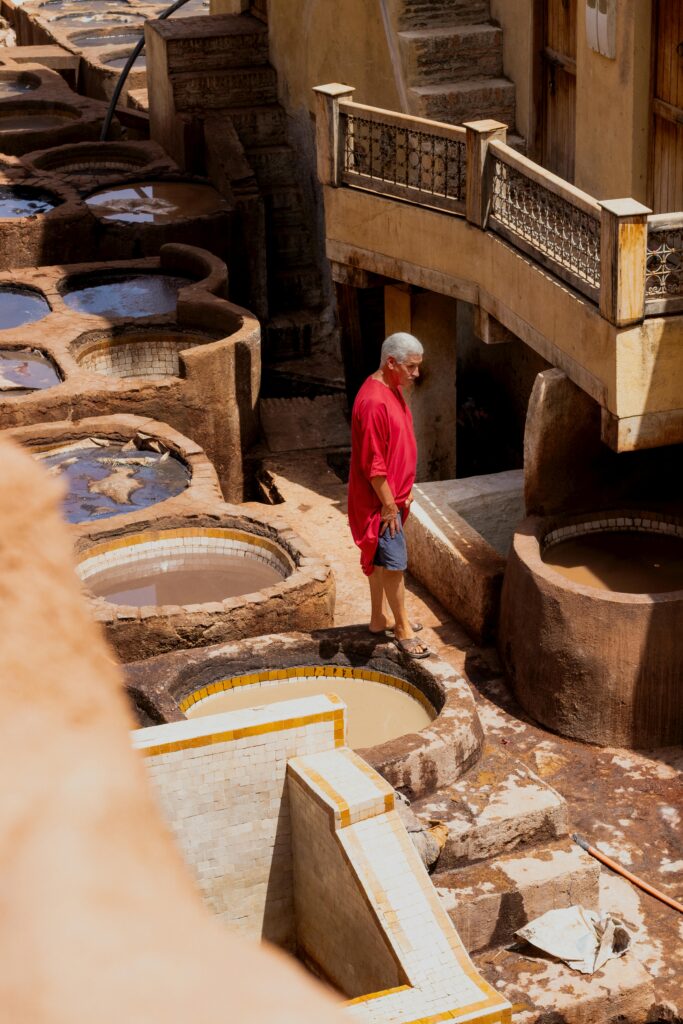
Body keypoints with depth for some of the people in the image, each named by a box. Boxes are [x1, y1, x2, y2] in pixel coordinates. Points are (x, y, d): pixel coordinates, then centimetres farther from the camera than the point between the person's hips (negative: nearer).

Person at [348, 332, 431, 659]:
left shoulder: (393, 390, 6)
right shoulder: (373, 401, -26)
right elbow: (373, 463, -24)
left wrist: (404, 491, 18)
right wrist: (388, 505, -20)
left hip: (393, 494, 10)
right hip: (379, 499, -10)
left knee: (379, 558, 19)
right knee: (394, 562, -1)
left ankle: (379, 619, 31)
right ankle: (402, 629, 10)